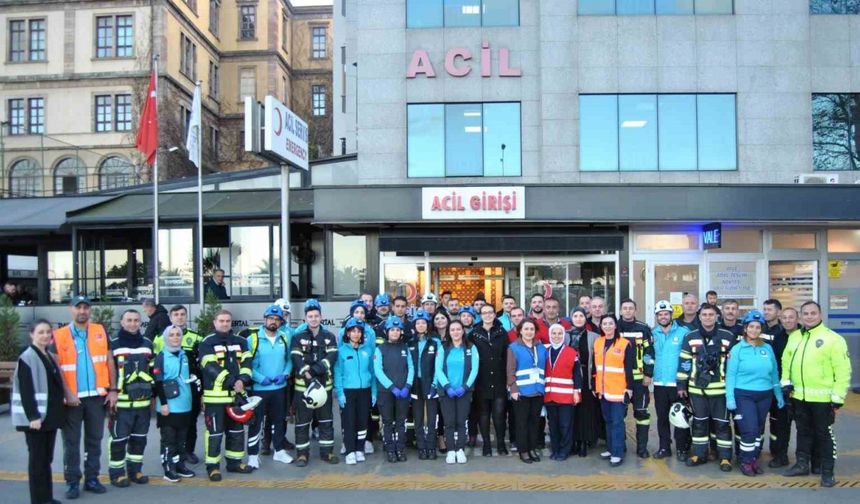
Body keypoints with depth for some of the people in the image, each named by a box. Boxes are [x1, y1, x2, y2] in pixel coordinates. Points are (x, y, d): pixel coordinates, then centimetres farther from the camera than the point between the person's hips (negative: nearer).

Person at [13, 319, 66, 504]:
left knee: (47, 457, 12)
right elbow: (25, 391, -17)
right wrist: (33, 416, -21)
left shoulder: (50, 357, 14)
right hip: (35, 417, -8)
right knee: (37, 458, -2)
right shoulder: (27, 357, -11)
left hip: (50, 416, 8)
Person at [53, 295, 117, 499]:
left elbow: (109, 362, 6)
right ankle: (72, 482, 16)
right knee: (71, 442, 6)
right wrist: (66, 393, -14)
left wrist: (112, 390, 0)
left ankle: (92, 478, 21)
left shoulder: (100, 331, 4)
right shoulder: (59, 336, -1)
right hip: (72, 398, -2)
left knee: (94, 440, 10)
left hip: (97, 396, 2)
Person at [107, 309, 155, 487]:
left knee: (139, 438, 12)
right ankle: (117, 473, 14)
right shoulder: (113, 344, -4)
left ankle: (135, 470, 24)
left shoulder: (147, 343, 11)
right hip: (121, 402, -5)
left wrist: (153, 394, 15)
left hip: (143, 401, 5)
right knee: (119, 438, 3)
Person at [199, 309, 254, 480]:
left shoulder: (240, 342, 11)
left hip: (236, 394, 6)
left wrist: (242, 380, -15)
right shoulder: (207, 343, -6)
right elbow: (210, 367, -16)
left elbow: (247, 362, 4)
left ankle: (234, 462, 26)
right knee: (215, 431, -1)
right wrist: (230, 381, -22)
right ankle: (212, 466, 9)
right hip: (215, 395, -6)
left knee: (237, 430, 14)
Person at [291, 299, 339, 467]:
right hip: (303, 385, -2)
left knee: (326, 420, 9)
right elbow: (296, 360, -10)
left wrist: (316, 369, -22)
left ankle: (327, 451, 19)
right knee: (303, 421, 3)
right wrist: (308, 376, -24)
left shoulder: (329, 337, 8)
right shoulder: (298, 337, 1)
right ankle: (302, 453, 13)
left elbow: (332, 357, -6)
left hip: (324, 384, 2)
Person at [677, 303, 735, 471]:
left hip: (720, 388, -2)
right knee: (699, 422, 11)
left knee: (722, 423, 4)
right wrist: (681, 384, 3)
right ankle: (699, 454, 22)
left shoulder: (728, 337, -1)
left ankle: (725, 457, 14)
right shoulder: (690, 337, 3)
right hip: (697, 388, 2)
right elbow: (684, 362, 4)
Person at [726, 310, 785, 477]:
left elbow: (774, 373, 11)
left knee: (759, 430, 12)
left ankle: (754, 459, 26)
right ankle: (746, 462, 9)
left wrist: (779, 395, 10)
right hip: (743, 395, -4)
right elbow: (730, 374, -7)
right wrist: (730, 397, -12)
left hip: (764, 396, 4)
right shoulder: (737, 349, -6)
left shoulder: (767, 348, 5)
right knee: (749, 430, -8)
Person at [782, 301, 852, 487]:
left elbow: (843, 371, -13)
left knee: (824, 434, 4)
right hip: (799, 396, 6)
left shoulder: (833, 339, -11)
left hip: (822, 398, -5)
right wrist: (786, 381, 4)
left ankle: (827, 472, 15)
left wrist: (838, 398, -15)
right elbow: (786, 361, 18)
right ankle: (802, 464, 29)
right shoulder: (794, 337, 9)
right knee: (803, 431, 17)